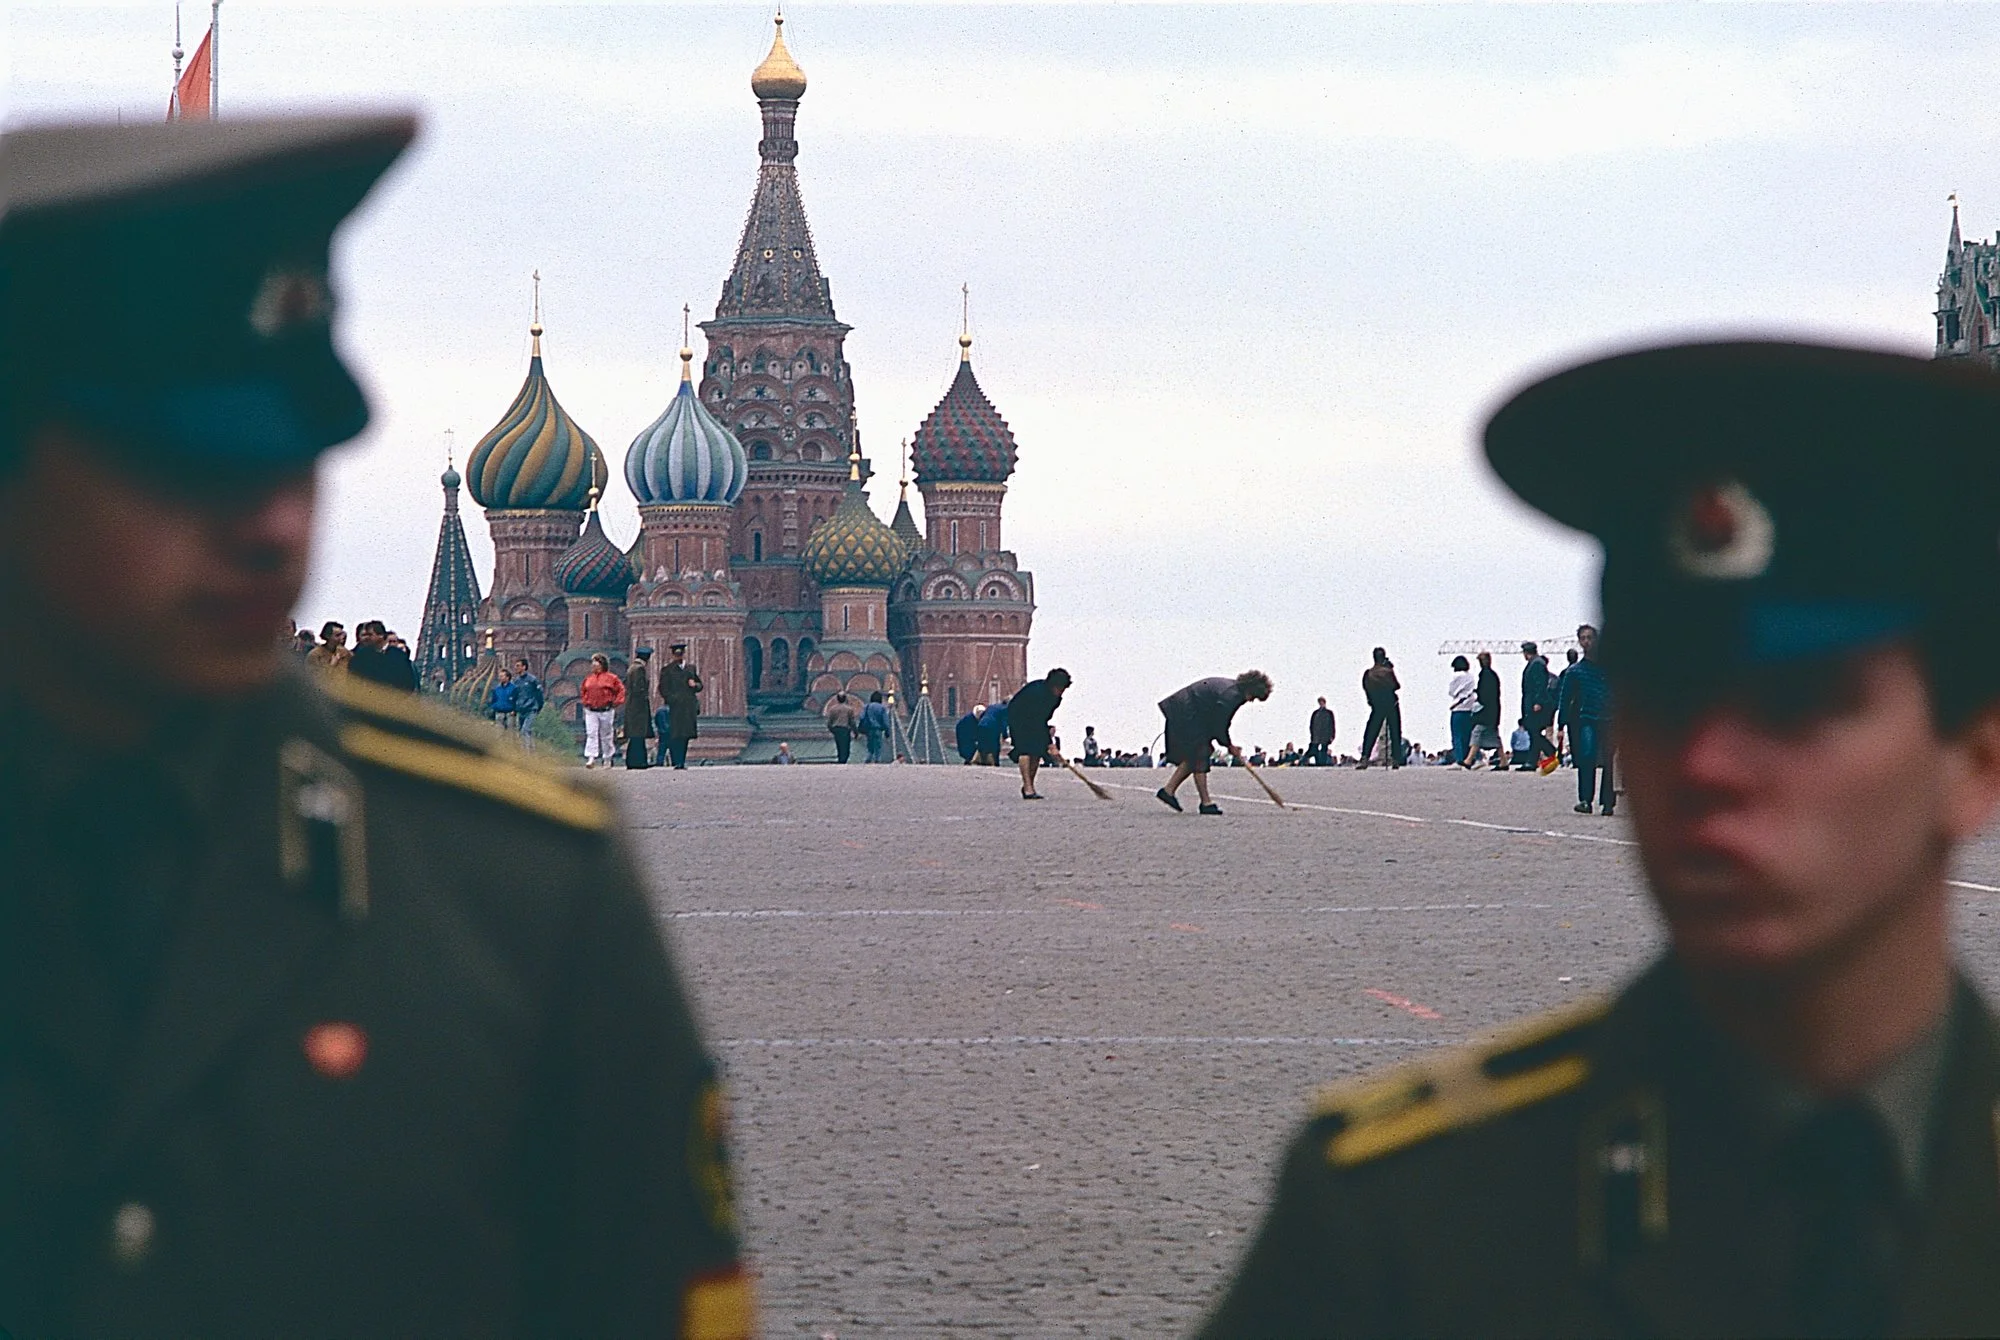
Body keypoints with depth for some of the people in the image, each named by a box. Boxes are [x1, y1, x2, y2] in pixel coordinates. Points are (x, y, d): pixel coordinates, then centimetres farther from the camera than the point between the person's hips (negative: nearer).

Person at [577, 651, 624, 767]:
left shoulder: (611, 678, -3)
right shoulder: (588, 678, 9)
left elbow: (621, 690, 1)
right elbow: (582, 691, 25)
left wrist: (615, 703, -5)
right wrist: (585, 702, 13)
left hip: (606, 710, -3)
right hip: (591, 711, 3)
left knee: (606, 736, 6)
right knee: (591, 734, -9)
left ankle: (607, 759, 18)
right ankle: (591, 759, -15)